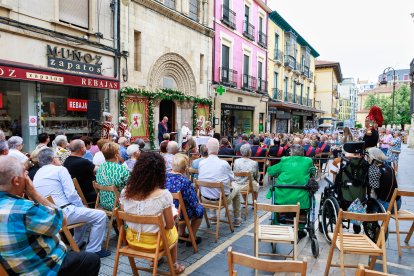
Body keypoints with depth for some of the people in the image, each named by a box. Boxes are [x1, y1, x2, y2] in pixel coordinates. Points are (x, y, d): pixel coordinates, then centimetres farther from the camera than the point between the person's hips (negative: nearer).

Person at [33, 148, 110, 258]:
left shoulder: (36, 175, 16)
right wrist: (82, 207, 0)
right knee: (100, 215, -3)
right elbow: (71, 194, -17)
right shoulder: (60, 169, -8)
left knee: (82, 212, 31)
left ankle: (77, 244, 36)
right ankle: (93, 250, 2)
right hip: (63, 213, -9)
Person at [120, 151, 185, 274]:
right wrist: (172, 214, 5)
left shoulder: (125, 192, -14)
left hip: (132, 240, 4)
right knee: (173, 231, 30)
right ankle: (174, 266, 46)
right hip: (154, 242, -3)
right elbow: (169, 225, -15)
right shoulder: (164, 195, -26)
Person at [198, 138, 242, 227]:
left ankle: (213, 217, 40)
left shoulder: (201, 163, -9)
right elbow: (232, 179, -3)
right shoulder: (224, 163, -19)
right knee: (236, 188, 24)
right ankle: (237, 219, 33)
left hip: (205, 198, 4)